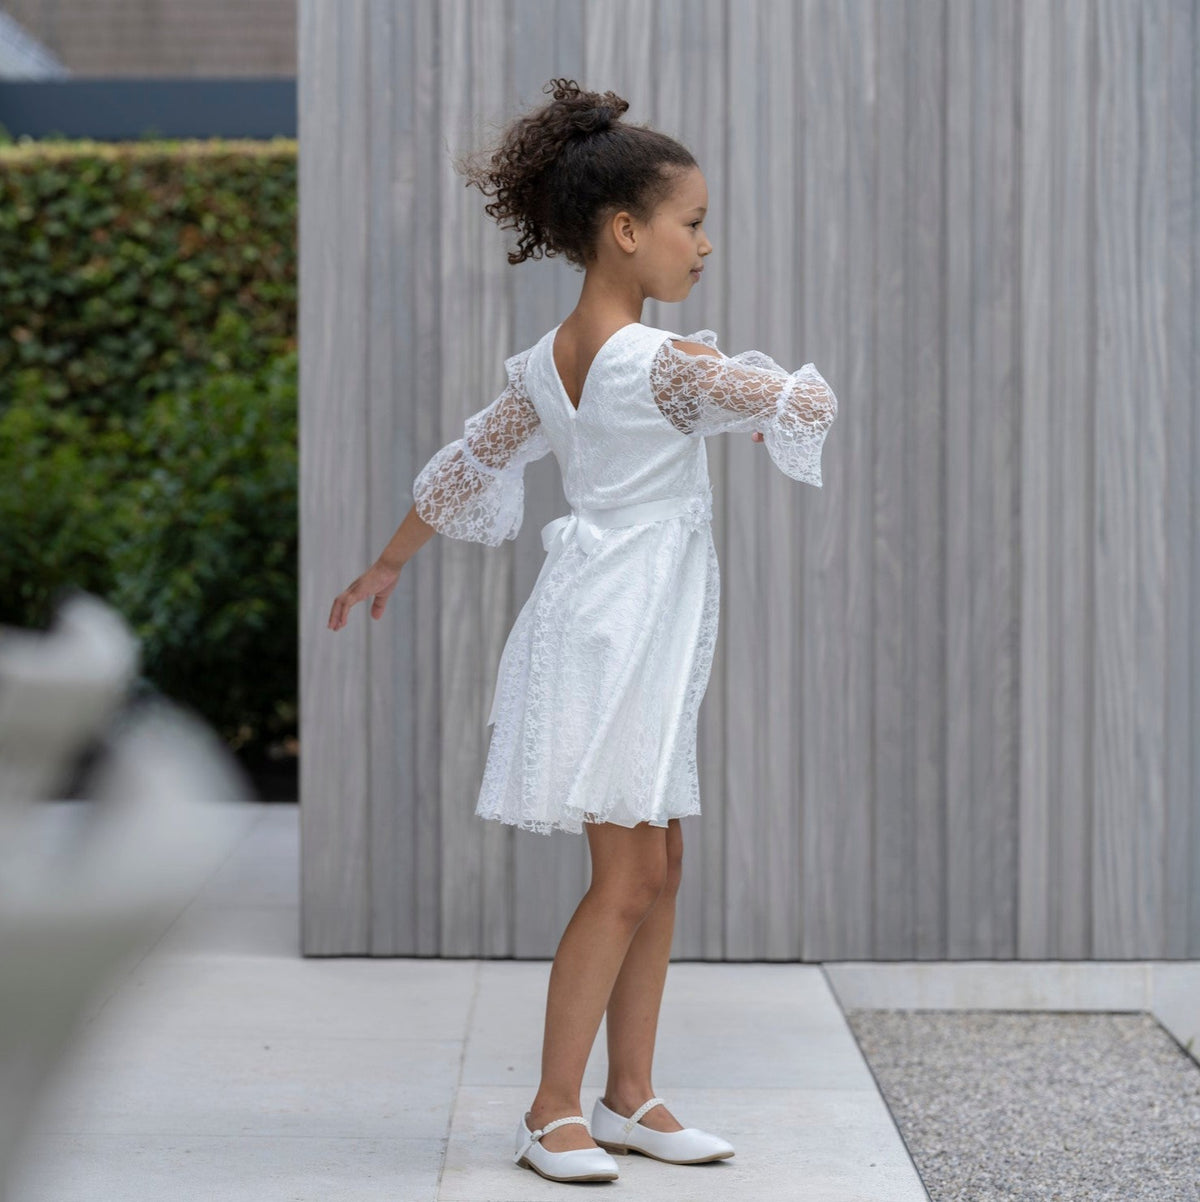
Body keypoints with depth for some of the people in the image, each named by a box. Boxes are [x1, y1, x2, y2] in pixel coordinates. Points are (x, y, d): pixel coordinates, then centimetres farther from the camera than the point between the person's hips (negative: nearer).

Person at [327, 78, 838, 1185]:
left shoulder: (546, 364, 8)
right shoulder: (668, 363, -17)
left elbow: (465, 465, 17)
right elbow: (809, 406, -15)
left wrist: (388, 566, 29)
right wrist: (765, 390, 9)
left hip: (629, 632, 9)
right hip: (623, 627, -9)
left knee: (659, 868, 12)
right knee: (627, 879, -4)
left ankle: (629, 1097, 18)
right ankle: (555, 1109, 2)